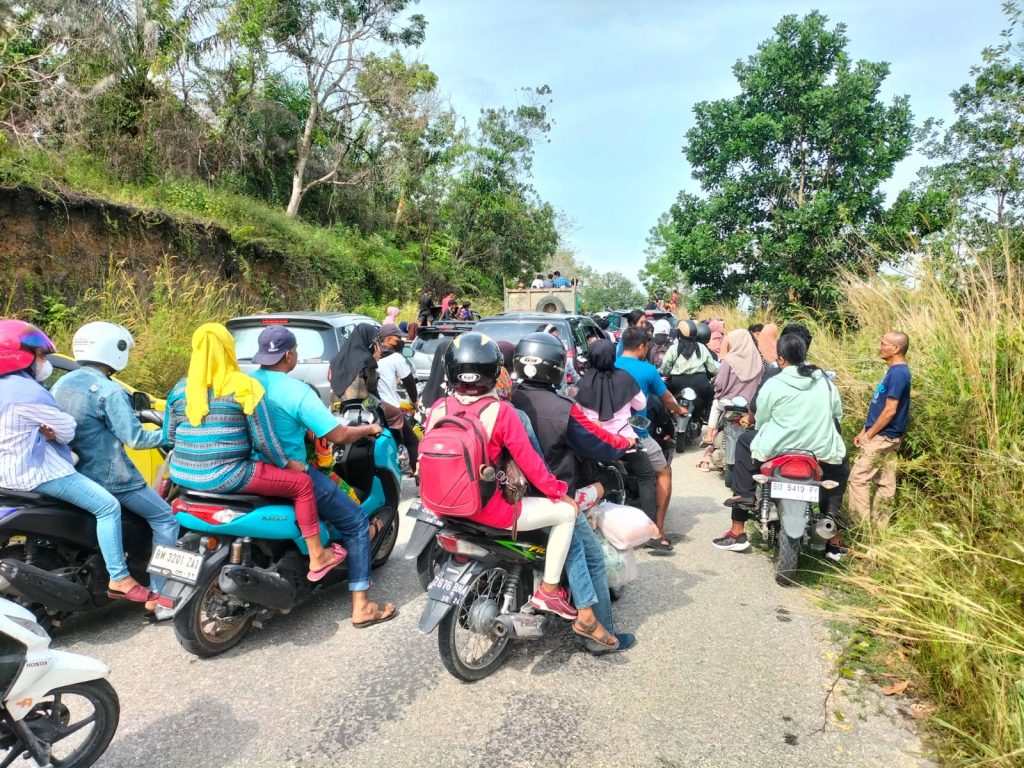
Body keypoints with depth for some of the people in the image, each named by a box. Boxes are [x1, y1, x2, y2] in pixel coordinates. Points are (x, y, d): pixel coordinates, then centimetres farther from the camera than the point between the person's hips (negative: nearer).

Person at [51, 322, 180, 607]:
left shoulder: (60, 385, 6)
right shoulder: (108, 391, -19)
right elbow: (135, 438, -21)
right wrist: (167, 434, -7)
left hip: (74, 473, 9)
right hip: (110, 476, -9)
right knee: (164, 520, 1)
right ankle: (160, 592, 0)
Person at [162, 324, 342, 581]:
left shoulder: (181, 388, 7)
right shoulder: (243, 385, -10)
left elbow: (169, 436, 13)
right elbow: (263, 439, -9)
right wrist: (286, 463, 6)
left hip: (182, 475, 7)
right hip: (223, 477, -7)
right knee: (302, 483, 4)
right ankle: (317, 558, 9)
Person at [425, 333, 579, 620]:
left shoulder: (438, 408, -4)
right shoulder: (501, 411, -17)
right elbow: (528, 462, -13)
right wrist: (561, 493, 2)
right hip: (487, 510, -6)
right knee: (567, 512, 8)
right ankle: (548, 590, 13)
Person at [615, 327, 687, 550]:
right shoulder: (647, 370, -6)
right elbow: (666, 399, 7)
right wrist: (679, 410, 30)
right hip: (637, 436, -4)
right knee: (664, 473, 16)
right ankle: (657, 530, 10)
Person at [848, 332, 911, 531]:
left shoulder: (898, 373, -19)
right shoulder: (895, 371, 13)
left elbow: (890, 410, -22)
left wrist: (869, 434, -14)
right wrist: (865, 431, 16)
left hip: (882, 437, -10)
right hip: (884, 436, 10)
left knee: (858, 478, -7)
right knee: (884, 482, 12)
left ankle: (863, 526, -1)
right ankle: (877, 527, 18)